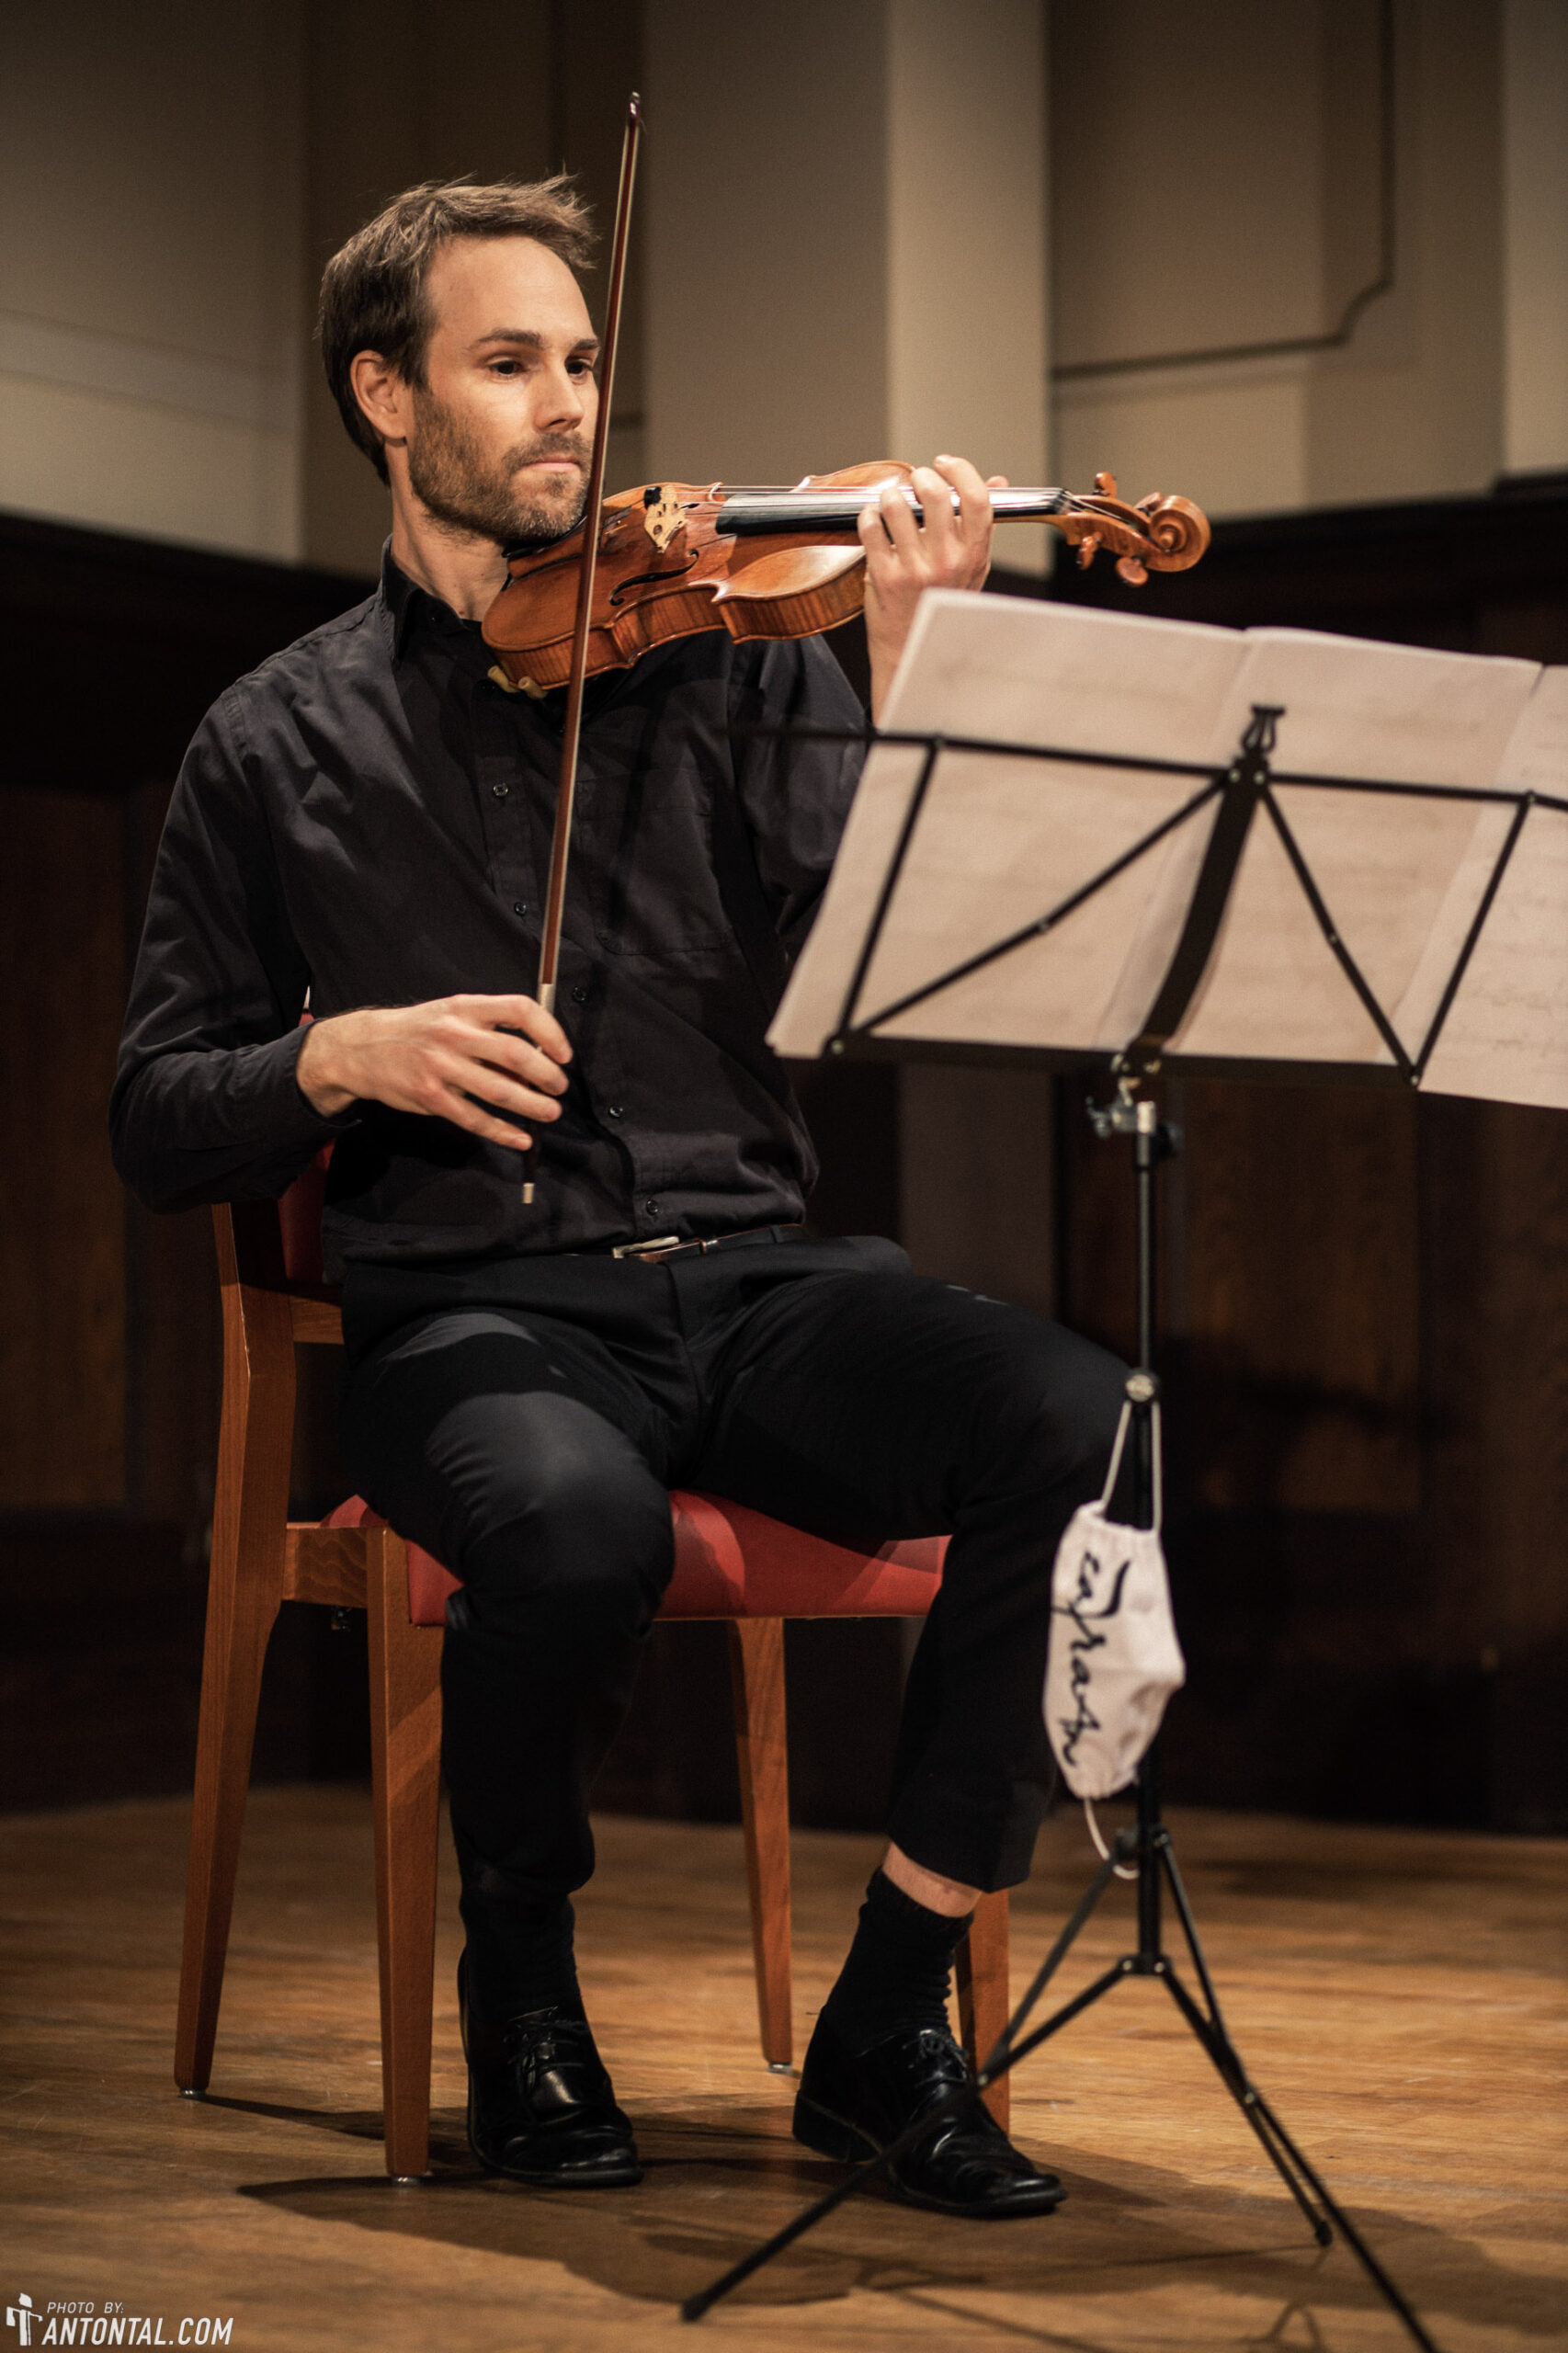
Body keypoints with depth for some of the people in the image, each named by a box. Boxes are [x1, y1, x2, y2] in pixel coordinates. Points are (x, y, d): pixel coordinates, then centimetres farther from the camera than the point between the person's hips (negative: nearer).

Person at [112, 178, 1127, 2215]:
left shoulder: (725, 658, 12)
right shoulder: (282, 744, 12)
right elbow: (157, 1127, 11)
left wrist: (912, 673, -17)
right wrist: (340, 1055, -9)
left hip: (748, 1277, 2)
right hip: (472, 1310, -1)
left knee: (1083, 1423, -28)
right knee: (575, 1527, -37)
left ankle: (885, 2030, -13)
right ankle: (520, 1982, -3)